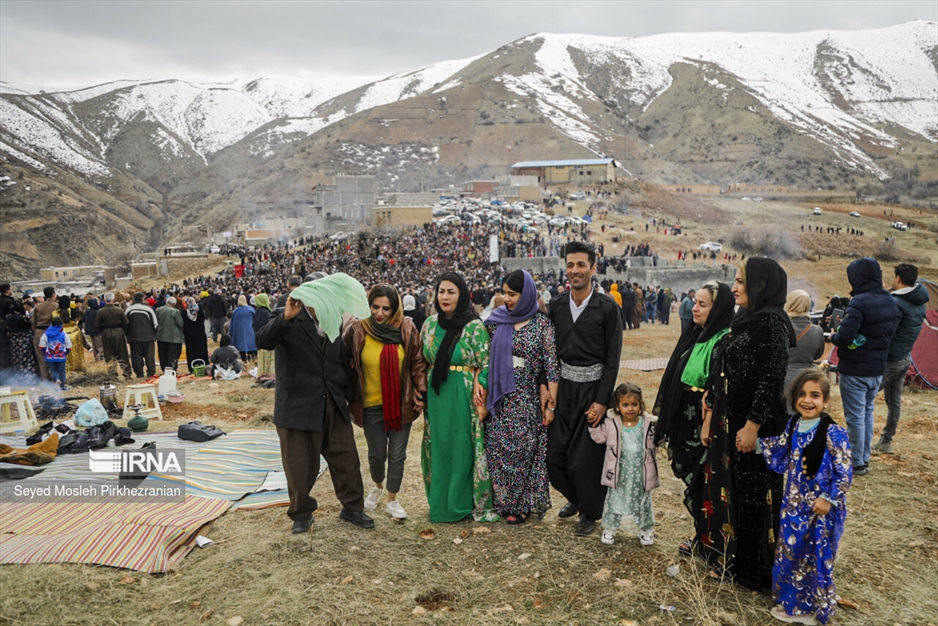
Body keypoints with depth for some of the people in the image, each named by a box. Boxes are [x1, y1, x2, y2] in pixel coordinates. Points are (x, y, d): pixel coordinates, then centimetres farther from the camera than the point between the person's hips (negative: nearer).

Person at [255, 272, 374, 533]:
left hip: (333, 405, 5)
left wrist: (347, 394, 11)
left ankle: (352, 507, 28)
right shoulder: (287, 320, -6)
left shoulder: (333, 321, 9)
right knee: (300, 465, 7)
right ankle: (301, 514, 28)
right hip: (297, 406, -4)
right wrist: (286, 317, -37)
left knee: (346, 460, 11)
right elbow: (263, 341, -25)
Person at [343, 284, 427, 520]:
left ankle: (392, 499, 27)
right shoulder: (356, 331, -9)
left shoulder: (407, 330, -5)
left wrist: (420, 392, -6)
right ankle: (378, 486, 42)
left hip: (401, 403, 1)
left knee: (397, 455, 8)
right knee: (376, 455, 10)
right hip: (372, 405, -1)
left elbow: (418, 363, 0)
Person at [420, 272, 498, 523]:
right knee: (439, 449, 11)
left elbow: (486, 366, -8)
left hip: (464, 397, -5)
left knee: (464, 449, 1)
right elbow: (423, 362, 15)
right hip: (436, 396, 5)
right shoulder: (430, 324, 8)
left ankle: (465, 502, 16)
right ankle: (441, 501, 25)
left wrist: (479, 395, -16)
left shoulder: (475, 326, -8)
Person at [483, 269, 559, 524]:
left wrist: (551, 403, -8)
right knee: (498, 450, 7)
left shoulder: (542, 324, -6)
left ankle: (522, 503, 22)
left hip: (527, 400, -3)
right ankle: (502, 501, 24)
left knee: (523, 451, 5)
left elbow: (551, 365, -7)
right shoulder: (496, 321, 3)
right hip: (500, 399, 3)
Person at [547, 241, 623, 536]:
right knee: (554, 455, 6)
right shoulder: (556, 305, 4)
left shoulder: (607, 308, -8)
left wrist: (601, 401, -12)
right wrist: (544, 387, 0)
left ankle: (589, 512, 26)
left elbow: (612, 358, -9)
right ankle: (575, 497, 35)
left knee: (586, 457, 1)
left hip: (592, 388, -4)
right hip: (563, 386, 4)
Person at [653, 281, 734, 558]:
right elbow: (675, 377, 14)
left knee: (702, 484, 5)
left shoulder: (724, 342, -18)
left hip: (705, 428, -8)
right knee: (692, 479, 17)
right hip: (685, 424, 8)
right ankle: (700, 536, 33)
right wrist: (666, 421, 15)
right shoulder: (693, 335, 8)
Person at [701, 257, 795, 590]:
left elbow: (771, 379, -21)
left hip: (753, 424, -9)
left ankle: (753, 570, 22)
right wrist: (710, 418, 14)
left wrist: (752, 426, -21)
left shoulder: (772, 324, -16)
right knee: (725, 486, 16)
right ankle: (727, 558, 32)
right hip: (727, 421, 9)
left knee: (752, 493, 5)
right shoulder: (743, 322, 11)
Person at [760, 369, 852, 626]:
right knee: (791, 553, 18)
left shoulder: (833, 434, -19)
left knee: (816, 559, 8)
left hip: (821, 509, -6)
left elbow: (845, 473, -16)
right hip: (794, 505, 7)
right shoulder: (793, 426, 0)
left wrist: (828, 499, -18)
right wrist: (759, 441, 2)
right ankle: (794, 602, 37)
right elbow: (781, 462, 11)